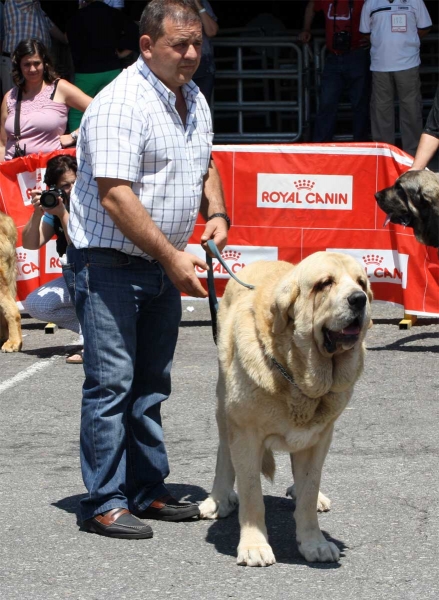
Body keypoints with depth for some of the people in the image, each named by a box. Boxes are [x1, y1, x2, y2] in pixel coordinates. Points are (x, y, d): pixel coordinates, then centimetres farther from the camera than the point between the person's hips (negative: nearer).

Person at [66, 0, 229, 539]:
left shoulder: (193, 99, 9)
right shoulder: (121, 104, -19)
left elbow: (204, 165, 25)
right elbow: (115, 196, -25)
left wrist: (216, 213, 4)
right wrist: (172, 258, -25)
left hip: (164, 266, 9)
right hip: (109, 263, -8)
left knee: (151, 385, 13)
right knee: (111, 384, -7)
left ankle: (146, 491, 21)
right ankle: (104, 503, -1)